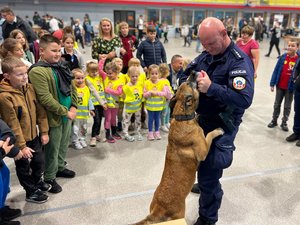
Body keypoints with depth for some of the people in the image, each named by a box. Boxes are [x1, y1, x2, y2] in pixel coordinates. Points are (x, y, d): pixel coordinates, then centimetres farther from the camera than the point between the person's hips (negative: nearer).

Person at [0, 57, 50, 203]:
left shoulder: (29, 88, -4)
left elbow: (40, 111, 2)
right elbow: (12, 124, -21)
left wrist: (44, 131, 3)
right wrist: (21, 146, -17)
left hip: (34, 136, 6)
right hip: (19, 140, -6)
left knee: (39, 161, 21)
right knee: (23, 166, 14)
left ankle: (37, 181, 49)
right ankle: (31, 192, 34)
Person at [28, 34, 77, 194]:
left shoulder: (61, 67, 7)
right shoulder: (37, 71, -20)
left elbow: (72, 88, 12)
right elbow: (45, 99, -25)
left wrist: (73, 107, -2)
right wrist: (65, 112, -19)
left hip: (67, 115, 8)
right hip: (53, 117, -8)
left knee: (64, 144, 23)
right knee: (53, 148, 7)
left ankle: (60, 167, 44)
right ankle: (49, 178, 26)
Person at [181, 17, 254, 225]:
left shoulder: (240, 61, -21)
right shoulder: (206, 55, 2)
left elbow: (244, 99, -33)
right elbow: (186, 74, 13)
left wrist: (211, 88, -35)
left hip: (221, 127, -8)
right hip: (201, 120, 8)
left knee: (209, 173, -1)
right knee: (203, 164, 28)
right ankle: (205, 185, 59)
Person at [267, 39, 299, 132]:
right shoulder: (283, 57, -7)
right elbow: (276, 70, -2)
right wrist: (272, 83, -3)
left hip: (290, 87, -2)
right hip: (280, 86, 2)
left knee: (287, 106, 12)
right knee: (277, 104, 15)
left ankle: (284, 122, 27)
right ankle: (274, 120, 30)